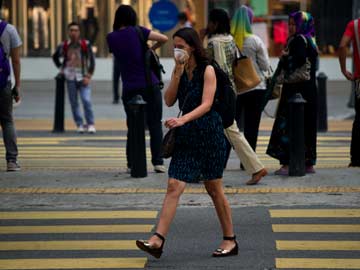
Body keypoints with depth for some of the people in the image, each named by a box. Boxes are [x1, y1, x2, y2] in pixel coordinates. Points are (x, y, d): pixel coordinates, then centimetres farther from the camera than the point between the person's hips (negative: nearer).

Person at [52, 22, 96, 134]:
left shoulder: (85, 45, -1)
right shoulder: (64, 46, 5)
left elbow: (92, 60, 2)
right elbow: (55, 57, 22)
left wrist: (88, 76, -6)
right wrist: (61, 68, 10)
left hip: (83, 78, -2)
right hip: (70, 78, 2)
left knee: (86, 100, -14)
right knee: (74, 103, 3)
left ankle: (91, 124, -4)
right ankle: (79, 125, 12)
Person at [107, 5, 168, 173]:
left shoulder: (111, 38, 3)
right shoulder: (137, 32, -4)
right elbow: (164, 38, -9)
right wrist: (152, 48, 9)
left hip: (129, 89, 2)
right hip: (150, 86, -2)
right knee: (155, 125, 5)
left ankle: (132, 164, 7)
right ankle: (158, 162, 0)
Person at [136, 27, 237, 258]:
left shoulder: (207, 70, -8)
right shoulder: (179, 70, 9)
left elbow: (206, 104, -17)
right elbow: (169, 101, 1)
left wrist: (183, 119, -31)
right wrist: (178, 74, -9)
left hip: (209, 133, -5)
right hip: (187, 135, 5)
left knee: (214, 189, 4)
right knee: (174, 186, -6)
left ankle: (230, 241, 18)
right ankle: (158, 240, -12)